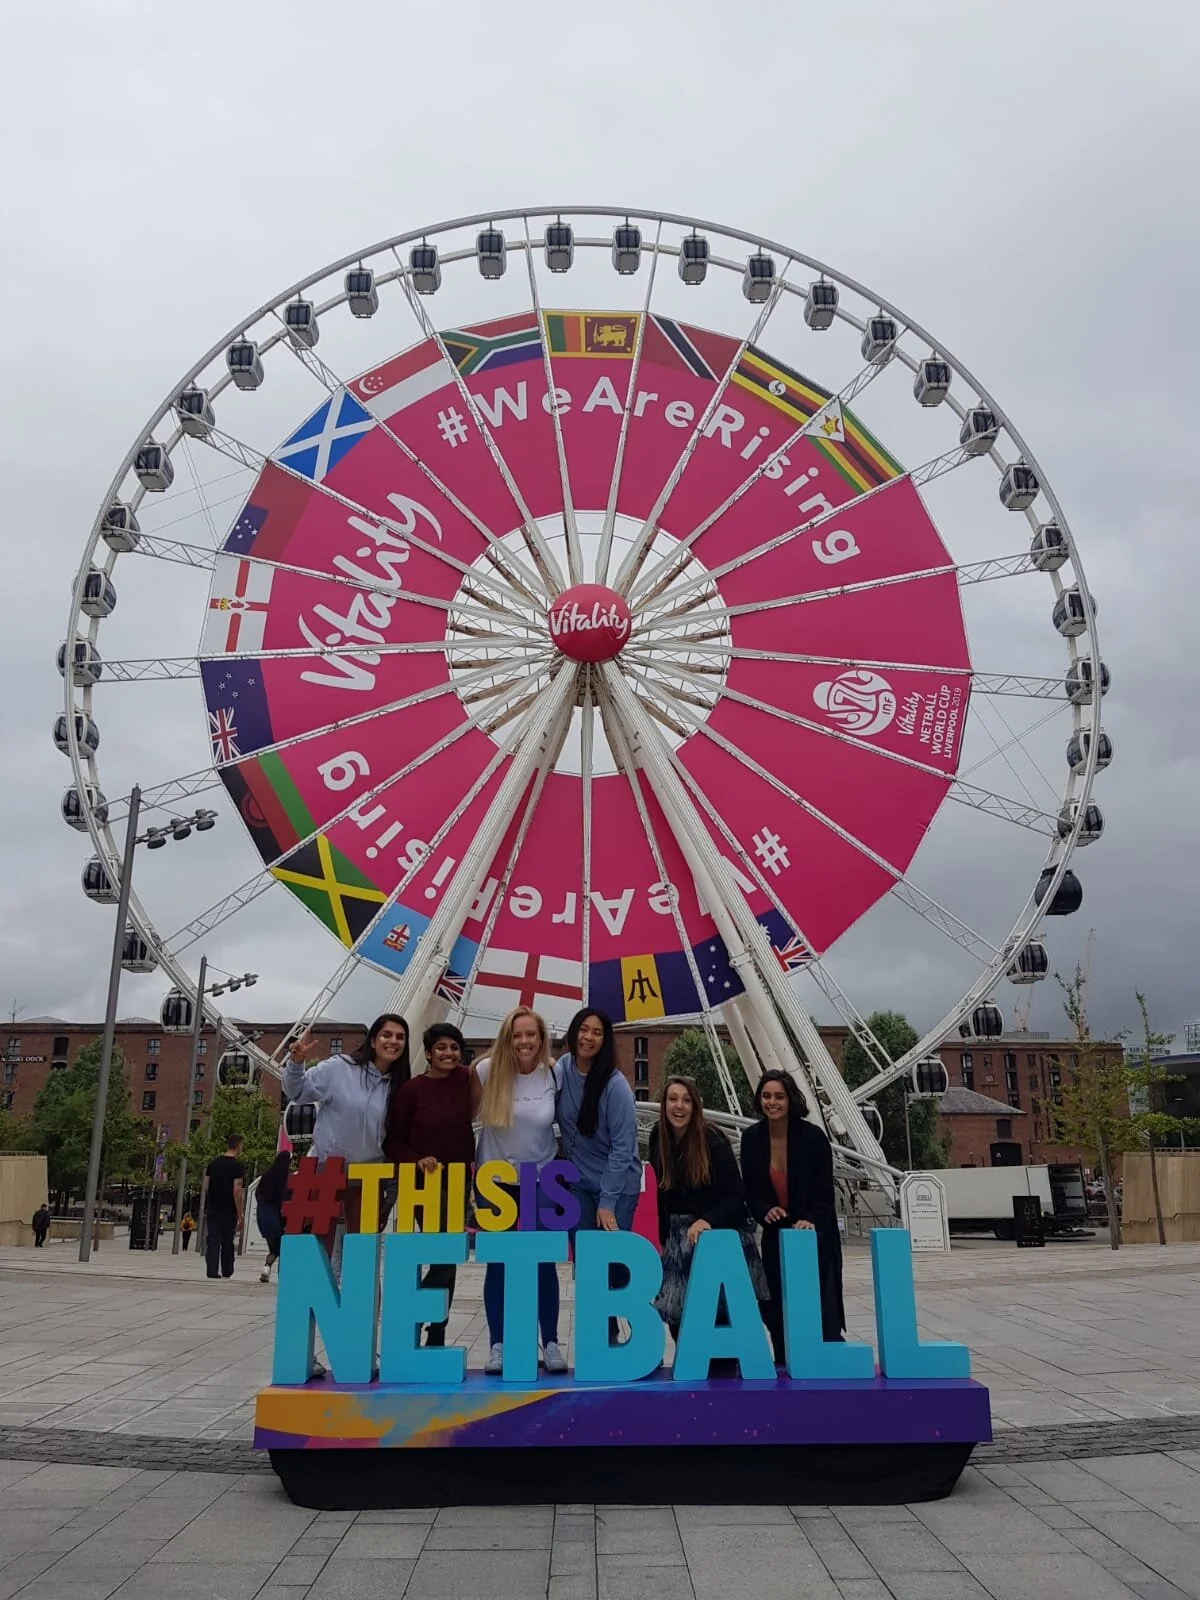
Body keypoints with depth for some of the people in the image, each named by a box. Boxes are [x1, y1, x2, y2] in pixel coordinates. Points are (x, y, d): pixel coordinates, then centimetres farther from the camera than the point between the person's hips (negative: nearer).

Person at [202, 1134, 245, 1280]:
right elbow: (237, 1191, -15)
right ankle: (226, 1271, 21)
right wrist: (240, 1215, -11)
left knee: (212, 1240, 2)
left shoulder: (213, 1163, 8)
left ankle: (212, 1270, -7)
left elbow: (205, 1187, 10)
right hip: (228, 1211, -4)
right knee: (227, 1242, 10)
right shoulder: (237, 1166, -10)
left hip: (212, 1209, 4)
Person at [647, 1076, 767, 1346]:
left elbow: (736, 1196, -14)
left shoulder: (713, 1141, -15)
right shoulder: (658, 1139, -1)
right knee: (674, 1312, 1)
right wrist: (665, 1240, 10)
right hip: (681, 1238, 5)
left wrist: (707, 1220, -29)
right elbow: (664, 1192, 9)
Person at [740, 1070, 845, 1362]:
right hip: (775, 1235, 3)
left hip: (815, 1235, -3)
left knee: (821, 1309, -5)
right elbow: (751, 1190, 1)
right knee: (777, 1312, 5)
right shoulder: (751, 1138, -4)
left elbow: (824, 1193, -11)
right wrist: (765, 1211, -19)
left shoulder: (813, 1137, -14)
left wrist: (811, 1221, -27)